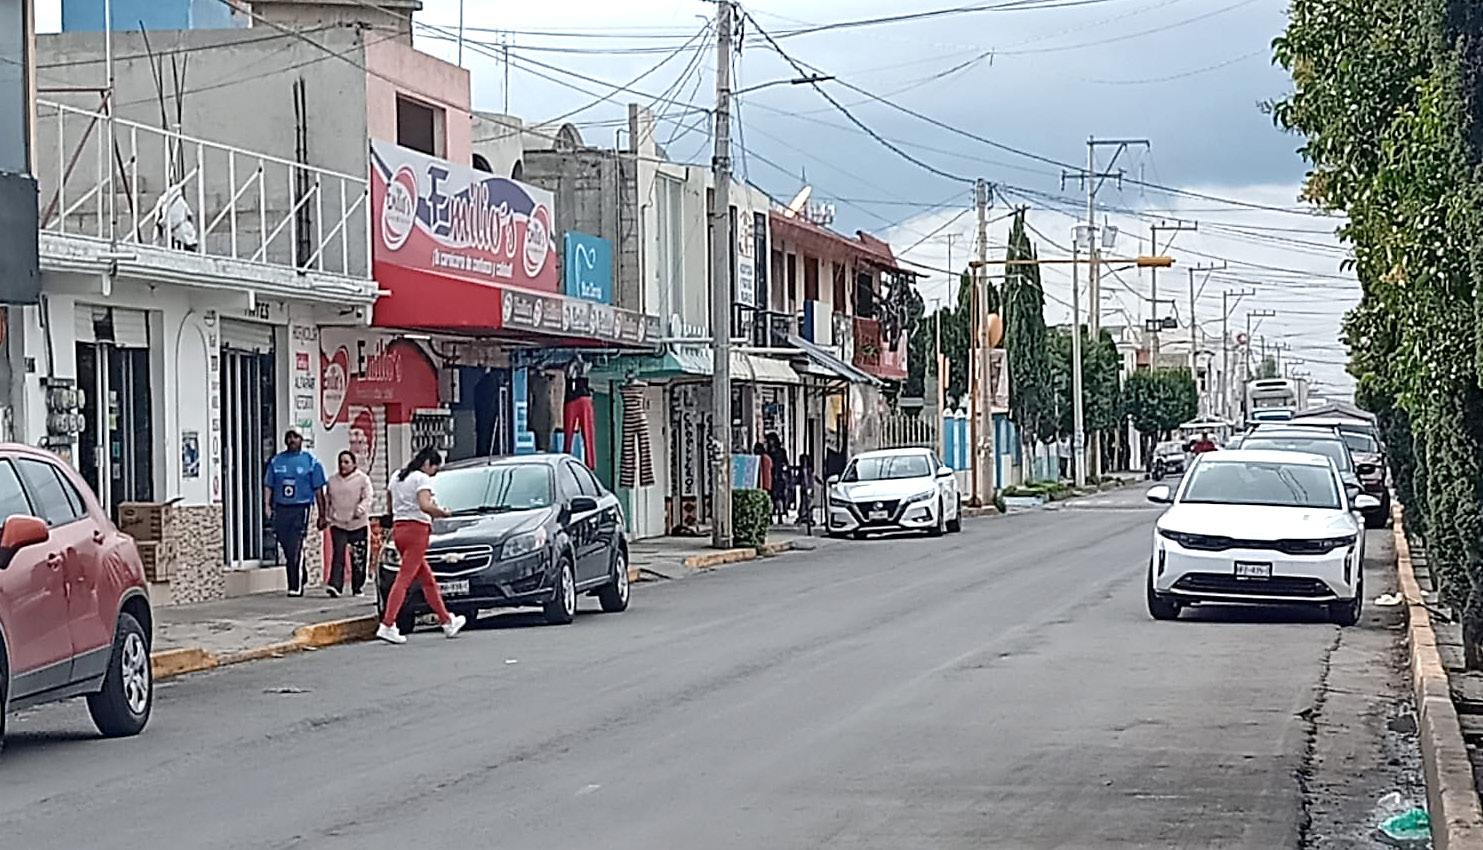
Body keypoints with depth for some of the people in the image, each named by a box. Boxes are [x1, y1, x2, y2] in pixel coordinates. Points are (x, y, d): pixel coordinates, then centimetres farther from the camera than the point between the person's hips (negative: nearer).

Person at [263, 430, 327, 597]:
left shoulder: (311, 461, 4)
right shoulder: (276, 461, 12)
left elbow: (318, 489, 4)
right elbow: (268, 485, 14)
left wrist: (322, 514, 2)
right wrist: (267, 505, 0)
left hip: (300, 509, -4)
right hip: (281, 508, 4)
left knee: (295, 550, -12)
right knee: (287, 550, 7)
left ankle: (296, 586, -10)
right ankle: (301, 579, 24)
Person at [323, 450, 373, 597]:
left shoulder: (363, 479, 2)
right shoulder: (332, 480, 13)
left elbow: (367, 498, -6)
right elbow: (327, 500, 20)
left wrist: (360, 509, -23)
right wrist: (325, 516, 13)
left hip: (358, 524, -2)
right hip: (337, 524, 2)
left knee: (358, 558, 3)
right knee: (338, 555, -12)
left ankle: (358, 588, 14)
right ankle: (335, 585, -19)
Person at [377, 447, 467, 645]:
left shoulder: (397, 478, 18)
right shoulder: (422, 478, -7)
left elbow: (390, 508, 19)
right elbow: (425, 506, -21)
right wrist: (443, 512, -6)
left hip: (398, 529, 9)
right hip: (416, 530, -9)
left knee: (428, 579, 16)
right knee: (404, 579, -11)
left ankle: (447, 621, 23)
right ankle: (387, 626, -17)